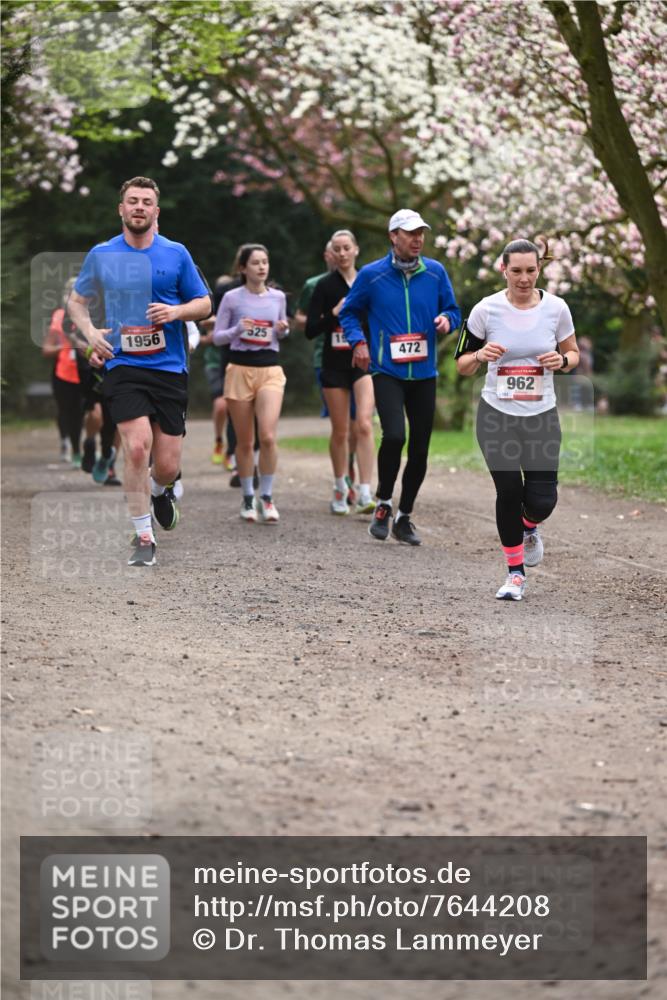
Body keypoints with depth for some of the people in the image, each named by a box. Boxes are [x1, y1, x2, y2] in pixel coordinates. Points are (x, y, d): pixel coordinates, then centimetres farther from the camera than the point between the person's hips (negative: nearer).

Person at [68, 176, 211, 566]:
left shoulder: (176, 254, 3)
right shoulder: (101, 255, 5)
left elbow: (204, 303, 10)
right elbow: (77, 301, 18)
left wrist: (176, 312, -11)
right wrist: (91, 333, -1)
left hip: (170, 368, 1)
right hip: (123, 366, -1)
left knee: (167, 466, 0)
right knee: (137, 446, -20)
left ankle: (160, 490, 39)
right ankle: (143, 537, -7)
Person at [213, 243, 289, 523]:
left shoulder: (278, 297, 7)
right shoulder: (232, 298, 0)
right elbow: (217, 336, 2)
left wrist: (282, 330, -2)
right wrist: (238, 330, -16)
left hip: (270, 369, 1)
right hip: (240, 369, -1)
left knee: (268, 437, -15)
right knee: (245, 441, 4)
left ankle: (266, 497, 0)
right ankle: (248, 499, 19)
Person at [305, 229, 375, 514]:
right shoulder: (325, 285, 0)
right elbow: (310, 330, -5)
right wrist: (334, 313, -18)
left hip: (364, 362, 0)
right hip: (335, 365, 0)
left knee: (364, 424, -17)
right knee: (340, 432, 6)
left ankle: (365, 494, -19)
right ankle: (340, 489, 25)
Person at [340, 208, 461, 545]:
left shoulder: (435, 272, 5)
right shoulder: (372, 275, -2)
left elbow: (453, 310, 15)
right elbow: (349, 312, 9)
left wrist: (446, 319, -8)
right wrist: (358, 341, -7)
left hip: (424, 374, 3)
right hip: (387, 372, -3)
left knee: (420, 448, 6)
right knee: (394, 435, -22)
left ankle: (404, 517, 21)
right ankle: (384, 504, 1)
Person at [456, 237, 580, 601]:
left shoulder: (556, 308, -4)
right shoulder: (486, 309, -7)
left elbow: (573, 354, 10)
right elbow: (462, 365, 2)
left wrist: (562, 360, -13)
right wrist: (480, 356, -20)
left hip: (542, 416, 1)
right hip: (497, 415, -1)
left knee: (541, 498, -7)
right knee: (509, 492, -4)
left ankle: (529, 528, 32)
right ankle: (515, 572, 16)